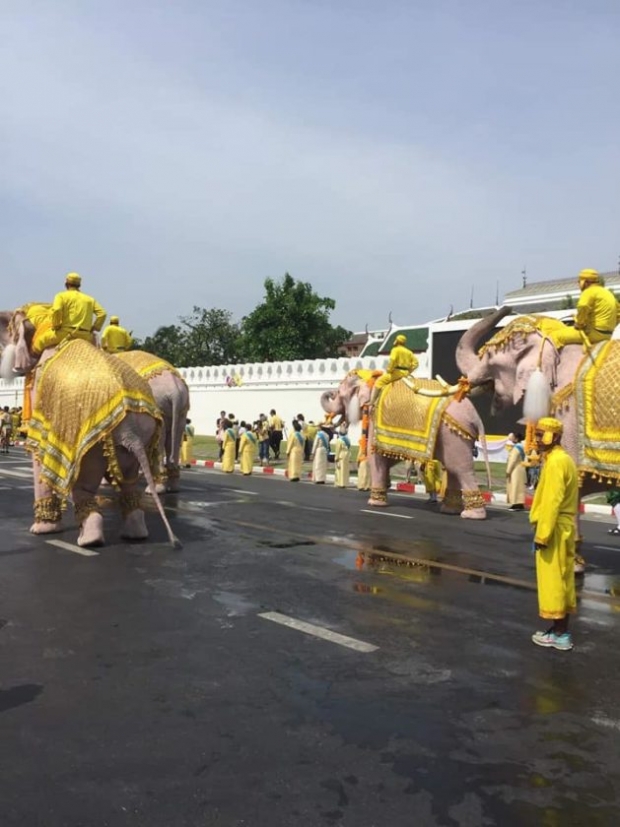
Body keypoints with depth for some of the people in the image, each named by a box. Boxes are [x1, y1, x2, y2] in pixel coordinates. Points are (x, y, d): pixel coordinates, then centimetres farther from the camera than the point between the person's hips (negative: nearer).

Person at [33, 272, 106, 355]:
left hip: (66, 333, -3)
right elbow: (102, 313, 8)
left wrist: (55, 326, 1)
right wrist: (93, 328, 15)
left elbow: (56, 311, -13)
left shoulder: (62, 296, 5)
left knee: (40, 341, 13)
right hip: (85, 335, 3)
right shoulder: (90, 299, 17)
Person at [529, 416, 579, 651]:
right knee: (561, 580, 14)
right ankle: (561, 629, 22)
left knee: (553, 581, -2)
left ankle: (559, 635, 5)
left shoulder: (555, 462, -18)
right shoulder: (563, 459, 13)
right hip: (564, 528, 10)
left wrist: (542, 535, -21)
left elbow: (552, 502, -23)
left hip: (554, 530, -10)